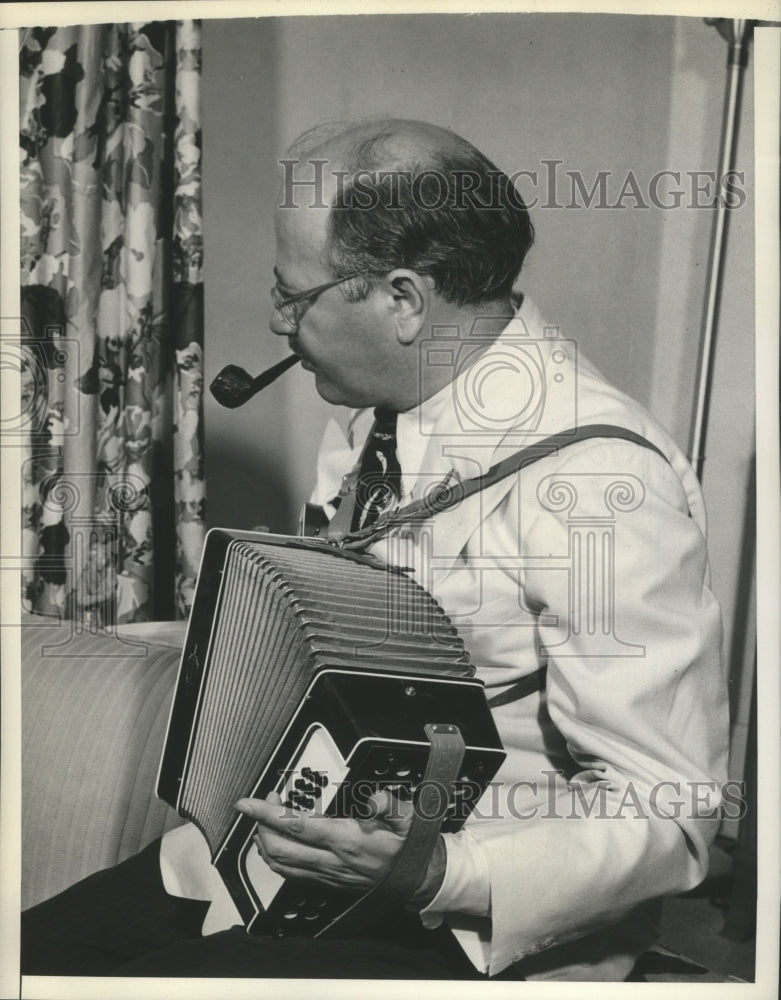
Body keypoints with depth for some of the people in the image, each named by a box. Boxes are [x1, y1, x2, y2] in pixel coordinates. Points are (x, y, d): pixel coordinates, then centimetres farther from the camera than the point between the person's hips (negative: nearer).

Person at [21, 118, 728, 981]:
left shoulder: (599, 477, -24)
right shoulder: (376, 407, 1)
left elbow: (663, 820, -20)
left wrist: (436, 873, -31)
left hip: (473, 922, -7)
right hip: (304, 837, 7)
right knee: (33, 950, 1)